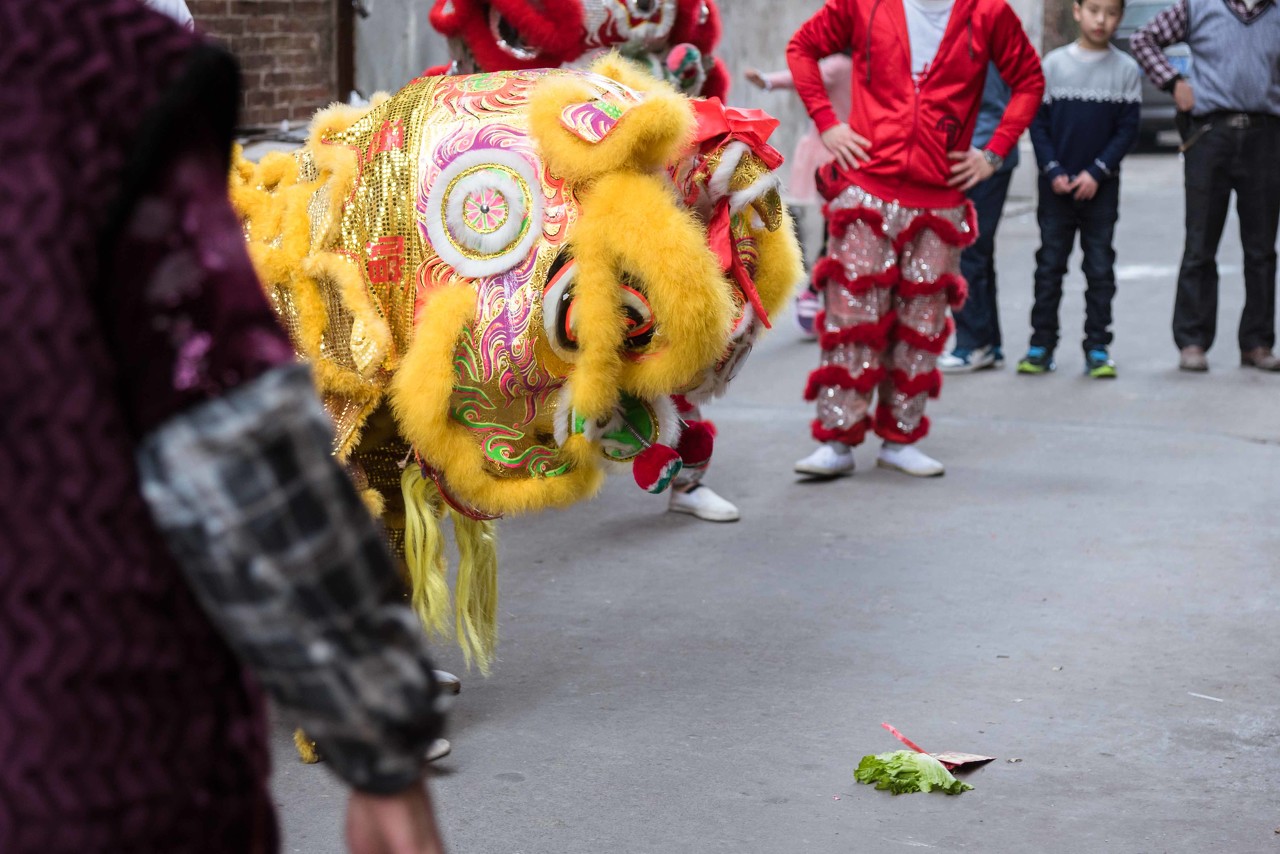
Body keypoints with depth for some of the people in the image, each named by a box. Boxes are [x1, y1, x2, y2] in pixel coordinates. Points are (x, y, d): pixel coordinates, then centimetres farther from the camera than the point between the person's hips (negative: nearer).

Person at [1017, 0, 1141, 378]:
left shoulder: (1126, 69, 0)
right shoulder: (1054, 63, 0)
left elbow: (1127, 130, -1)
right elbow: (1037, 122, 1)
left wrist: (1096, 172, -10)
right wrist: (1053, 172, -8)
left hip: (1101, 186, 0)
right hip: (1056, 185, 0)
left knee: (1100, 268, 2)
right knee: (1049, 265, 4)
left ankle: (1097, 349, 6)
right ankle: (1041, 345, 9)